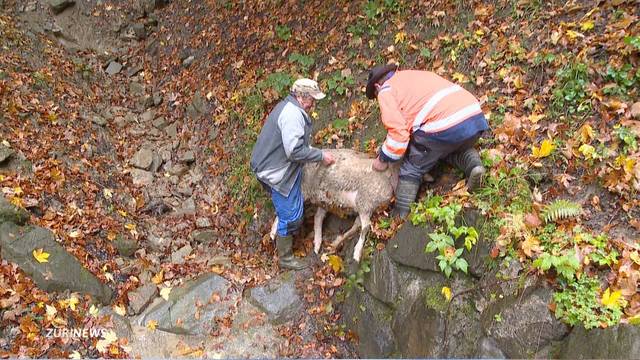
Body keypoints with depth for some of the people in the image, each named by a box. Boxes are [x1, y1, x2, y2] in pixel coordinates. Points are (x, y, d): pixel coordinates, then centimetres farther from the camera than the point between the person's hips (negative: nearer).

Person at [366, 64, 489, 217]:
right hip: (476, 118, 7)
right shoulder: (415, 74, 33)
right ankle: (473, 164, 9)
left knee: (411, 170, 13)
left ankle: (400, 216, 14)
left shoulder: (386, 91, 8)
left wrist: (383, 159, 10)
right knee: (457, 148, 37)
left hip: (445, 126, -7)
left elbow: (399, 131, -4)